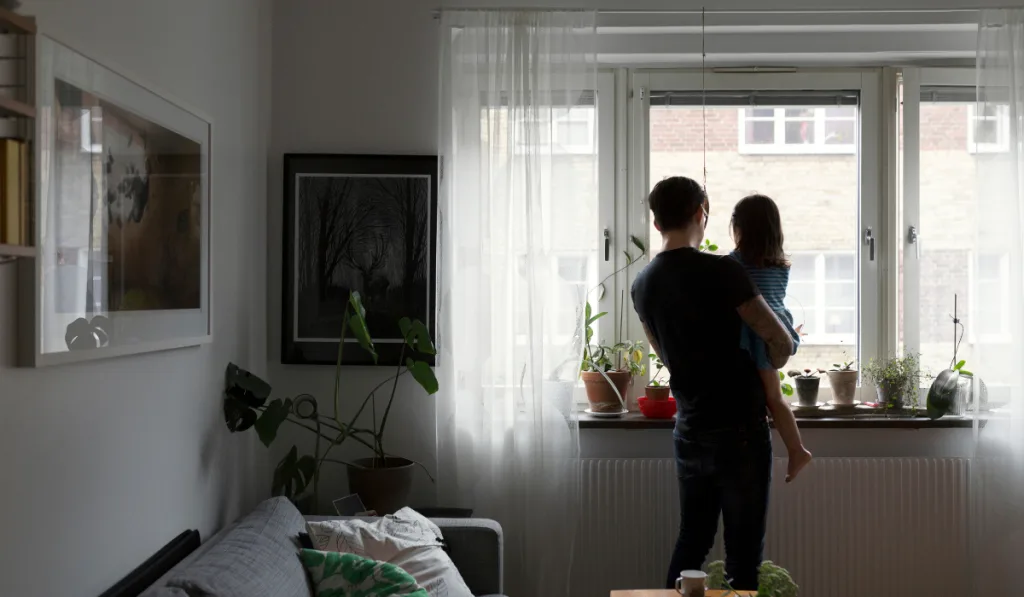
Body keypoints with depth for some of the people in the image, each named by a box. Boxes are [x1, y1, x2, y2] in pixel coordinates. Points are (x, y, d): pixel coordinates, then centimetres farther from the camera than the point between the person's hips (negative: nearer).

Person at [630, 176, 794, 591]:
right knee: (743, 555, 4)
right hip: (739, 431, -6)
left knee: (691, 541, 17)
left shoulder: (642, 285, 4)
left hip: (689, 432, 6)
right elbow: (781, 342, -10)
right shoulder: (722, 271, -16)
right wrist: (763, 368, 10)